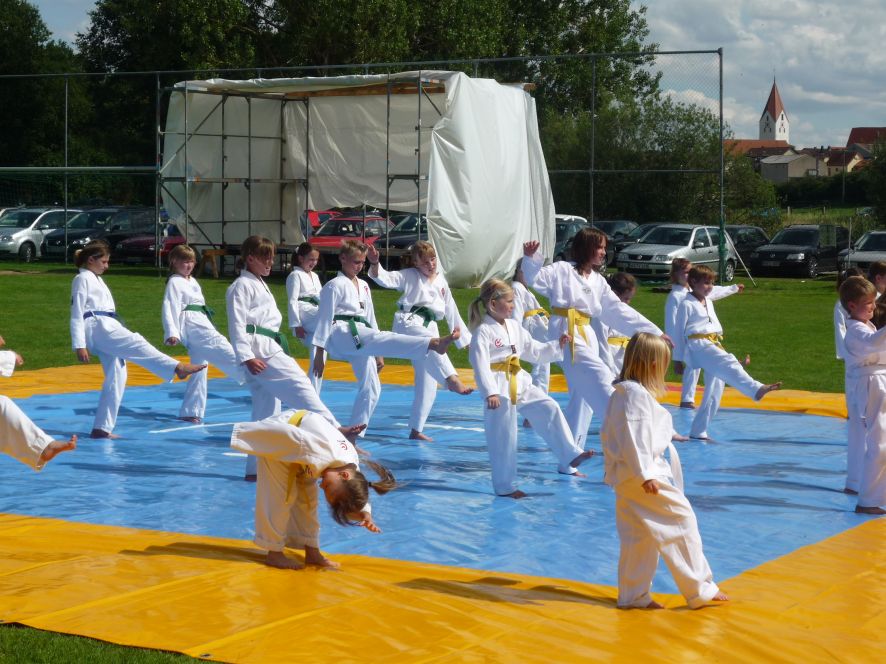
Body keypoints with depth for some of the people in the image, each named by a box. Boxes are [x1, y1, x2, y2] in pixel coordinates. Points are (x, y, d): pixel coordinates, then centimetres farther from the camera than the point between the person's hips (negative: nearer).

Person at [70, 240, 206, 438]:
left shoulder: (95, 279, 25)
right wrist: (79, 346, -15)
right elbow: (77, 314, -9)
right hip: (98, 327, -10)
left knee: (116, 376, 6)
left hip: (107, 328, 10)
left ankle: (102, 428, 7)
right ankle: (178, 367, -40)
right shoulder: (82, 279, -3)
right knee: (136, 344, -24)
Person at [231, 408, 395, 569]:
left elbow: (354, 501, 1)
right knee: (280, 496, -9)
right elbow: (286, 434, -34)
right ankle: (274, 553, 0)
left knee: (307, 497, 9)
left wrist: (365, 516, -19)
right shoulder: (323, 452, -39)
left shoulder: (354, 467, -14)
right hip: (276, 438, -7)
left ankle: (312, 552, 17)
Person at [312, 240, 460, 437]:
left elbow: (370, 318, 26)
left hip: (360, 343, 9)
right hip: (341, 334, -9)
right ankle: (434, 343, -57)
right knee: (386, 338, -32)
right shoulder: (334, 285, 0)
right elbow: (324, 318, -2)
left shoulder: (363, 286, 23)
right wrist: (319, 353, -5)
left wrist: (378, 353, 24)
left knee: (371, 388, 4)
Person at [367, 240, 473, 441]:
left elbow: (452, 313, 24)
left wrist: (465, 339, 24)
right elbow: (385, 278, -10)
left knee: (428, 384, 3)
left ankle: (415, 430, 12)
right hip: (408, 323, -6)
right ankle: (453, 380, -58)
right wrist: (374, 264, -31)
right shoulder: (409, 276, 5)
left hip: (429, 329, 6)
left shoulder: (441, 282, 18)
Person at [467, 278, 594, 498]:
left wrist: (557, 346, 8)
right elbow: (480, 364, -21)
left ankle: (570, 457, 4)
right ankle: (505, 486, 9)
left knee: (550, 409, -2)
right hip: (499, 388, -7)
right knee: (502, 439, -1)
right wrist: (490, 393, -30)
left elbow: (534, 351, 20)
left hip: (520, 384, 7)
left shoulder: (514, 327, 11)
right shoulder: (483, 331, -14)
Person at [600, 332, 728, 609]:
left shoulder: (619, 394, 15)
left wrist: (612, 469, 27)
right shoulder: (638, 394, -16)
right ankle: (699, 589, 2)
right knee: (682, 519, -3)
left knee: (639, 536, 14)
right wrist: (645, 474, -24)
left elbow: (607, 433, 22)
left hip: (625, 479, 10)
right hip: (645, 478, -10)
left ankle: (634, 596, 18)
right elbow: (635, 437, -23)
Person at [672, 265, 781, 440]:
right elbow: (680, 332, -2)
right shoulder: (687, 304, -5)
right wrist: (678, 359, 1)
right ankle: (756, 389, -58)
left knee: (713, 394, 6)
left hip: (714, 346, 9)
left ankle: (698, 431, 13)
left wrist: (735, 288, 61)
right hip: (699, 346, -9)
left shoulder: (707, 299, 18)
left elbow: (717, 292, 43)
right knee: (728, 364, -35)